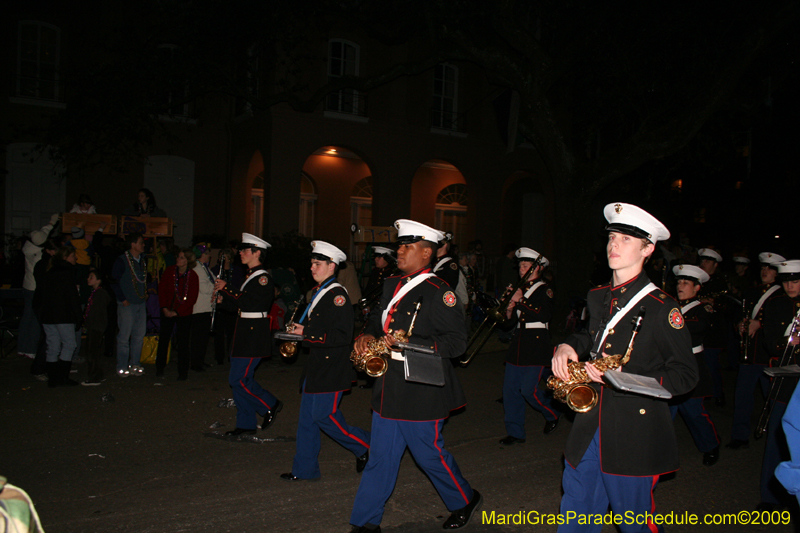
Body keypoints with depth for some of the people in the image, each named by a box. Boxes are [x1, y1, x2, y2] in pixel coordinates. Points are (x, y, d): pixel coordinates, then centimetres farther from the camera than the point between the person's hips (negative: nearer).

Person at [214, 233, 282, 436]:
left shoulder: (263, 278, -13)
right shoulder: (250, 276, 16)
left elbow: (248, 302, -23)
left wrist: (226, 288, -17)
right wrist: (223, 299, 4)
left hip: (254, 335, -10)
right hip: (244, 334, 10)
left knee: (239, 379, -9)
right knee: (239, 379, 11)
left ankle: (270, 405, 8)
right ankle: (246, 424, 19)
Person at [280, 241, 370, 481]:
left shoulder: (337, 294, -16)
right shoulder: (319, 292, 14)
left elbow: (342, 336, -22)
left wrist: (307, 333, -21)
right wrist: (299, 329, 7)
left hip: (331, 368, -9)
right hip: (316, 365, 9)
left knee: (324, 415, -6)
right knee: (307, 417, 11)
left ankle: (365, 446, 13)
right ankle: (304, 469, 20)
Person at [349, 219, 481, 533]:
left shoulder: (438, 292, -14)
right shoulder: (392, 285, 10)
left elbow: (456, 341, -18)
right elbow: (379, 318, 25)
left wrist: (410, 343, -26)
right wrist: (369, 335, 2)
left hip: (421, 390, -7)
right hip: (389, 388, 7)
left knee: (428, 453, 8)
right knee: (380, 456, 12)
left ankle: (465, 501, 34)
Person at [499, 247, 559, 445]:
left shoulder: (544, 290, -4)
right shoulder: (520, 289, 16)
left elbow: (545, 315, -20)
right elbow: (510, 319, 19)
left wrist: (521, 302, -20)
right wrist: (509, 309, -3)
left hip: (536, 345, -7)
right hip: (518, 343, 7)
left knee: (529, 389, -8)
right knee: (510, 390, 3)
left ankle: (552, 415, 21)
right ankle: (515, 432, 13)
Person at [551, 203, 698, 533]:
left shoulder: (660, 307, -11)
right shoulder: (597, 298, 9)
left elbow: (685, 376, -10)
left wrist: (625, 377, -21)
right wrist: (568, 346, 5)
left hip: (634, 434, -6)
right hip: (588, 430, 6)